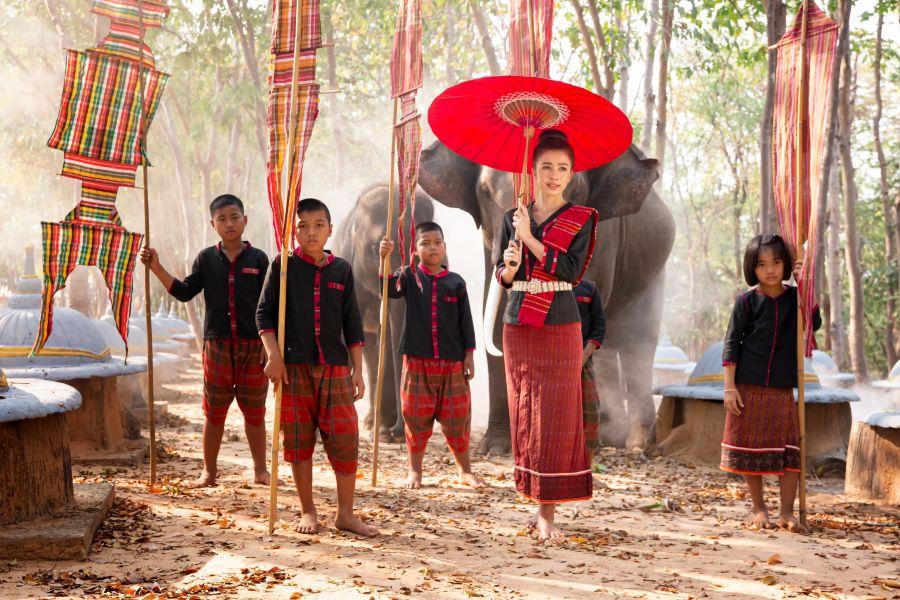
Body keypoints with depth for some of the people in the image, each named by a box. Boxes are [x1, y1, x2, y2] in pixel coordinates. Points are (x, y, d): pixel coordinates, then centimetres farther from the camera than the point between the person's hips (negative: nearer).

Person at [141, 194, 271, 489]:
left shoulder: (258, 259, 2)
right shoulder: (206, 258, 6)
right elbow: (185, 292, 0)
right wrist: (158, 269, -11)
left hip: (253, 345, -1)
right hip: (217, 344, 1)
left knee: (255, 411, 8)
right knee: (214, 411, 7)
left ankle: (260, 469, 20)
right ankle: (209, 472, 16)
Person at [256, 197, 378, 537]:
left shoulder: (341, 269, 8)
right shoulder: (283, 266, 3)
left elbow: (352, 323, 10)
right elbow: (264, 312, 3)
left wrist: (357, 370, 6)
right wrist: (273, 355, -9)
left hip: (335, 368, 2)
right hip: (294, 367, -1)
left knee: (345, 439, -2)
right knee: (299, 441, 4)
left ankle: (346, 513, 9)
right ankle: (308, 511, 17)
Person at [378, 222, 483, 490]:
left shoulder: (456, 282, 5)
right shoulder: (409, 277, 2)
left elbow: (465, 321, 7)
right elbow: (388, 289, -17)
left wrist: (469, 354, 3)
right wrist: (384, 258, -29)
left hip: (452, 361, 1)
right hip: (417, 360, -1)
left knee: (457, 417, 6)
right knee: (416, 417, 5)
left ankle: (465, 470, 20)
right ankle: (415, 470, 19)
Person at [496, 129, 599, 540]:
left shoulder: (580, 219, 2)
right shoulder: (513, 219, 11)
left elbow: (572, 271, -12)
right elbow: (502, 278, 12)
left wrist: (531, 238, -14)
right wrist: (509, 266, -10)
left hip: (560, 327, -3)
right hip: (518, 326, 3)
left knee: (555, 417, -6)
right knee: (525, 415, 4)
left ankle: (548, 511, -3)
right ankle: (538, 504, 14)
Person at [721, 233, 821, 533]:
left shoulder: (793, 298, 5)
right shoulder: (747, 301, -2)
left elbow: (814, 324, -10)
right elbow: (731, 345, -3)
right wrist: (729, 387, -8)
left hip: (783, 389, 2)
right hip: (749, 388, -2)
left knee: (791, 451, -3)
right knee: (750, 450, 4)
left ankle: (787, 512, 8)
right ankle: (759, 509, 19)